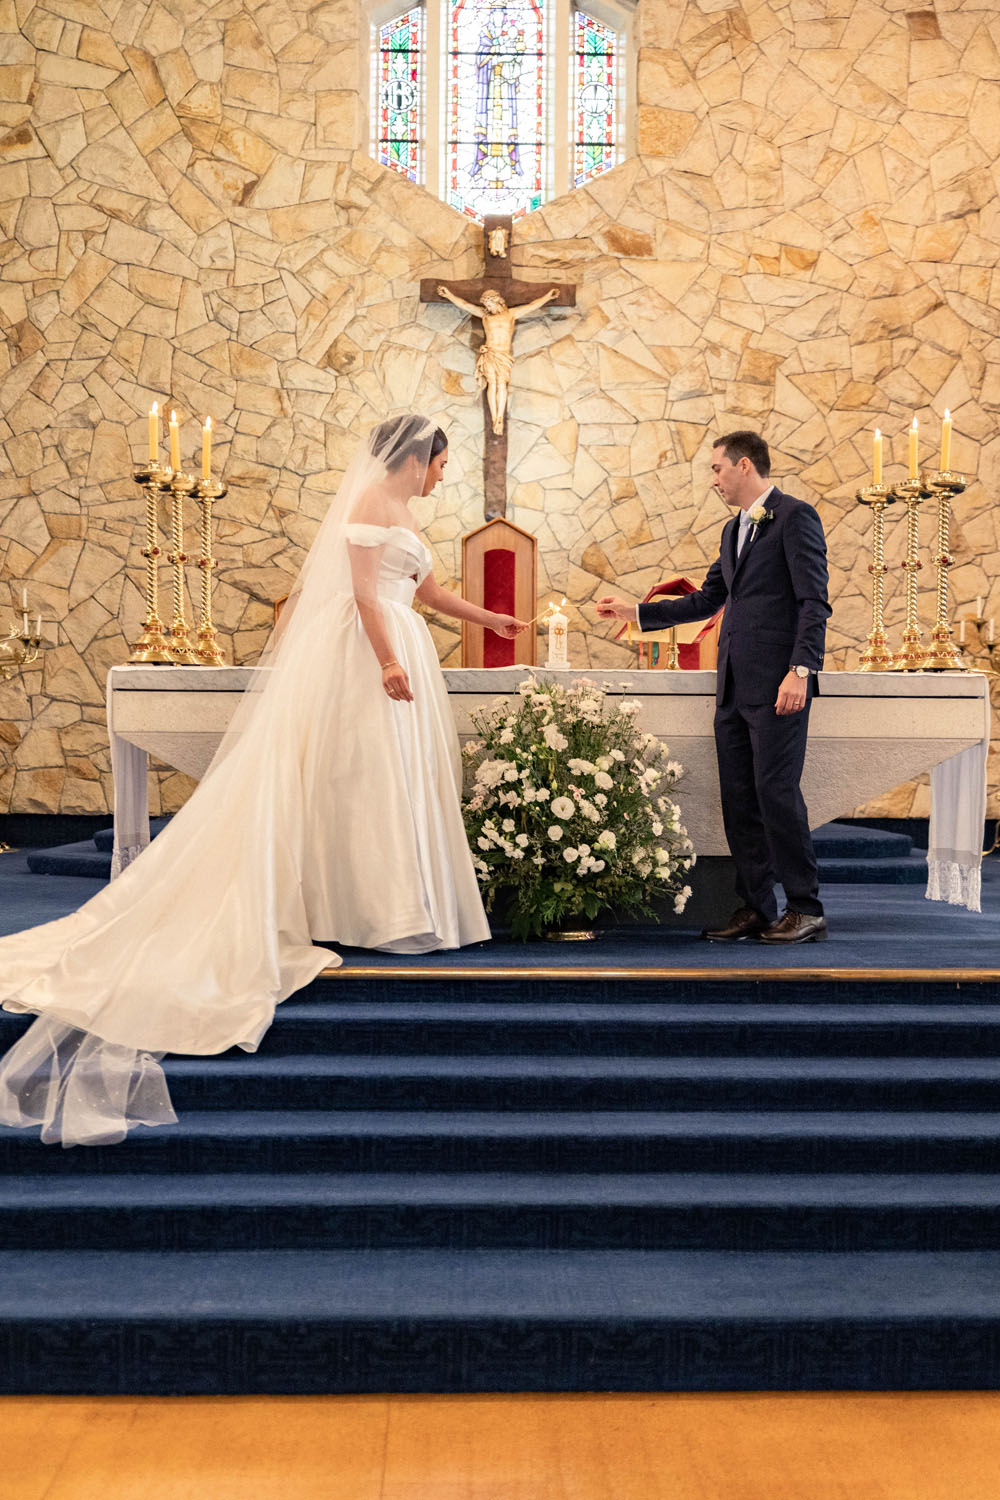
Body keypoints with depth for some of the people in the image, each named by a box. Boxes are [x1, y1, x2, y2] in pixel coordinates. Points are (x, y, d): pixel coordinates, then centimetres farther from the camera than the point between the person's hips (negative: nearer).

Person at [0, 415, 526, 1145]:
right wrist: (388, 661, -24)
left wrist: (491, 620, 36)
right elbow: (362, 590, -16)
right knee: (368, 772, -8)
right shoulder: (370, 502, -6)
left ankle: (404, 906, 10)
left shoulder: (405, 516, 22)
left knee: (404, 774, 6)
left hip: (401, 650, 9)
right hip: (367, 651, -9)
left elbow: (430, 592, 31)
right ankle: (373, 908, -5)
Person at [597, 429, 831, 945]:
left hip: (777, 684, -8)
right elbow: (706, 599, 26)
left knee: (776, 791, -9)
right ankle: (755, 908, 15)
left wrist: (801, 670, -20)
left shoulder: (795, 517, -4)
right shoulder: (733, 529, 21)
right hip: (734, 686, 8)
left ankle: (806, 909, 2)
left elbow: (813, 602, -11)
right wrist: (635, 611, 24)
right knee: (738, 800, 7)